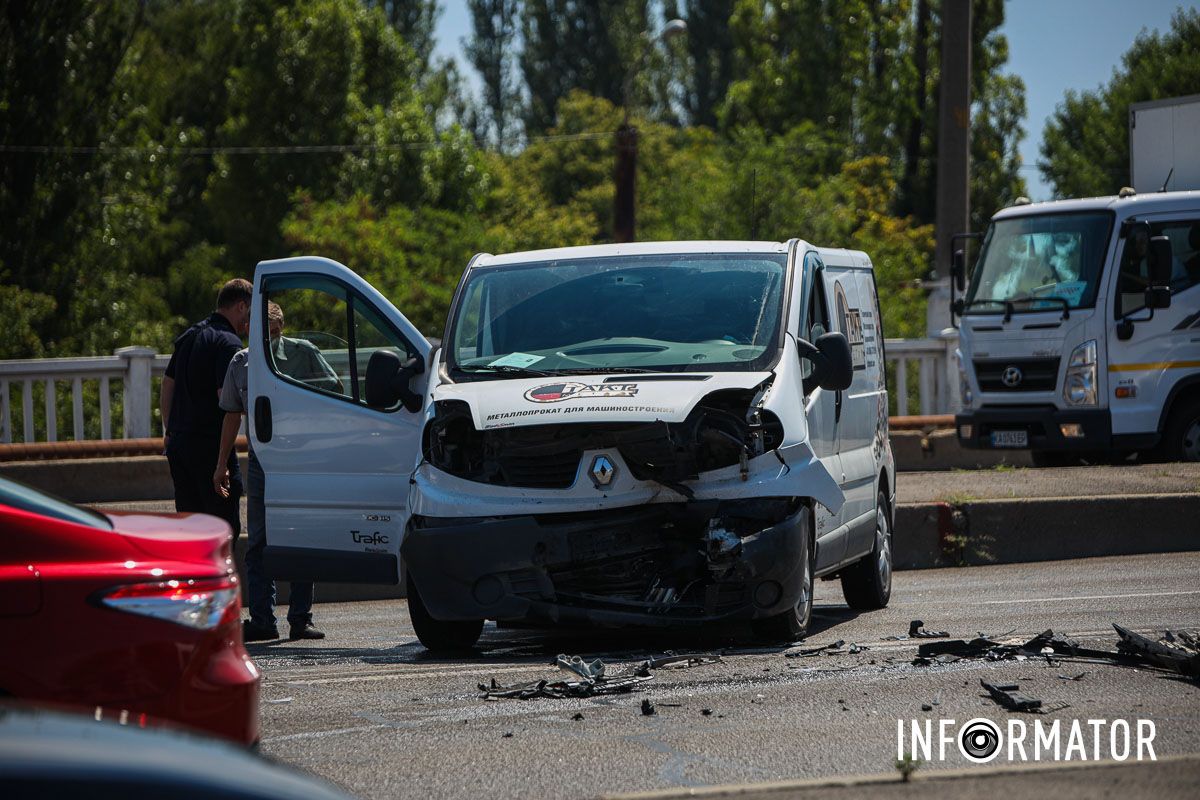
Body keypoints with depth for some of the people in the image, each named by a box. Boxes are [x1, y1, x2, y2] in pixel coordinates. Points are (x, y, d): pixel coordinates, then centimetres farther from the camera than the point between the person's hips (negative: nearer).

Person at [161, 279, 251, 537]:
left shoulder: (189, 336, 16)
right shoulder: (228, 343, -13)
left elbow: (167, 387, 22)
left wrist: (169, 431, 26)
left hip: (179, 443, 9)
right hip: (210, 445, -9)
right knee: (225, 525, -5)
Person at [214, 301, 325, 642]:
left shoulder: (302, 353, -2)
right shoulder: (241, 363, 7)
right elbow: (232, 414, 16)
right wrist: (222, 464, 16)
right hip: (261, 458, 2)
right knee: (258, 543, -1)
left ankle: (300, 619, 6)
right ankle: (262, 620, 0)